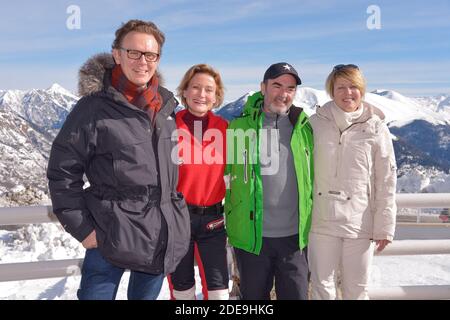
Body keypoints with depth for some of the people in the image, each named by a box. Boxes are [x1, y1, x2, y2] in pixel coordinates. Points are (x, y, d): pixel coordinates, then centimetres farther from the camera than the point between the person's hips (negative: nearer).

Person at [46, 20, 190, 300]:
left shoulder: (165, 105, 6)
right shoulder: (94, 107, -11)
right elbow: (63, 172, -8)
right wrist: (82, 228, -10)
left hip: (164, 235, 5)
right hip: (113, 235, -5)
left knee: (146, 295, 21)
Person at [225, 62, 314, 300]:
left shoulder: (305, 128, 3)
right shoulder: (240, 127, -3)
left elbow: (315, 178, 10)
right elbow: (223, 175, 1)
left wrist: (313, 224, 11)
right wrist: (230, 219, 1)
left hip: (295, 237, 2)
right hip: (251, 236, -1)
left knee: (296, 294, 14)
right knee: (254, 296, 16)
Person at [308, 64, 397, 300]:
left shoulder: (376, 129, -2)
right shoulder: (316, 123, -1)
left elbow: (386, 183, 0)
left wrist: (385, 226, -2)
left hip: (360, 224, 0)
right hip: (321, 221, 0)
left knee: (357, 290, 13)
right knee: (322, 287, 11)